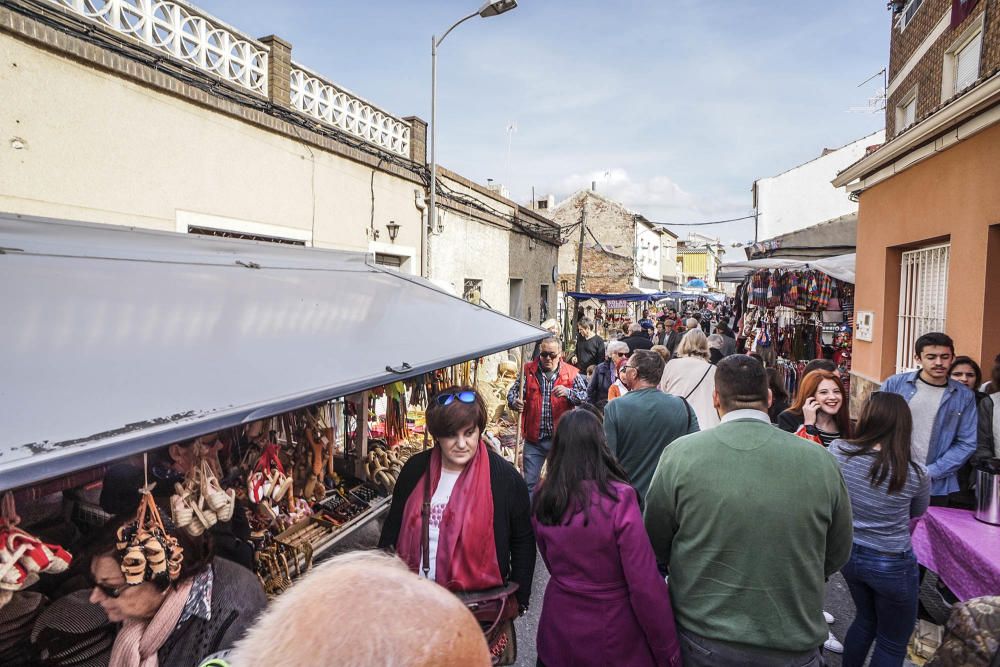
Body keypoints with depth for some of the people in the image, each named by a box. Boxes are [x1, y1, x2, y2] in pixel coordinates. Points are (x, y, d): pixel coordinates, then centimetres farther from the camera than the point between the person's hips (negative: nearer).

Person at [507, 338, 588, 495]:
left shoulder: (571, 373, -1)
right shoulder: (528, 371, 2)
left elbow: (585, 397, -5)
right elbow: (513, 392, 2)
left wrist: (568, 392, -24)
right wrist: (514, 402, -21)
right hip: (534, 438, 1)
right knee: (529, 482, 7)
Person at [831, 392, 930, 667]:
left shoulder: (838, 451, -17)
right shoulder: (917, 474, -19)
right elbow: (917, 513, 3)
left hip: (848, 553, 3)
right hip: (892, 565, -3)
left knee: (865, 620, 29)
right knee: (892, 645, 19)